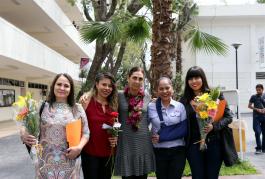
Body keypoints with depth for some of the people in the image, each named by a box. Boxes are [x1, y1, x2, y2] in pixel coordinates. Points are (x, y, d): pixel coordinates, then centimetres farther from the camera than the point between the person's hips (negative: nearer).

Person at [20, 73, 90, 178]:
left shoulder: (77, 109, 1)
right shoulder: (43, 107, 1)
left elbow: (85, 133, 5)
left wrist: (79, 147, -12)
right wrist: (23, 135, -15)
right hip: (45, 162, 0)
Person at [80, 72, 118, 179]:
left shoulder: (113, 105, 7)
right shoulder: (87, 101, -8)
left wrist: (115, 137, -1)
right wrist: (83, 107, -24)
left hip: (107, 154, 5)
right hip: (89, 153, -5)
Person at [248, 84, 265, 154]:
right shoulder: (253, 97, 3)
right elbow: (249, 106, 6)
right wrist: (257, 109, -8)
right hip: (256, 117, -2)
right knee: (257, 132, -9)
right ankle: (258, 148, -1)